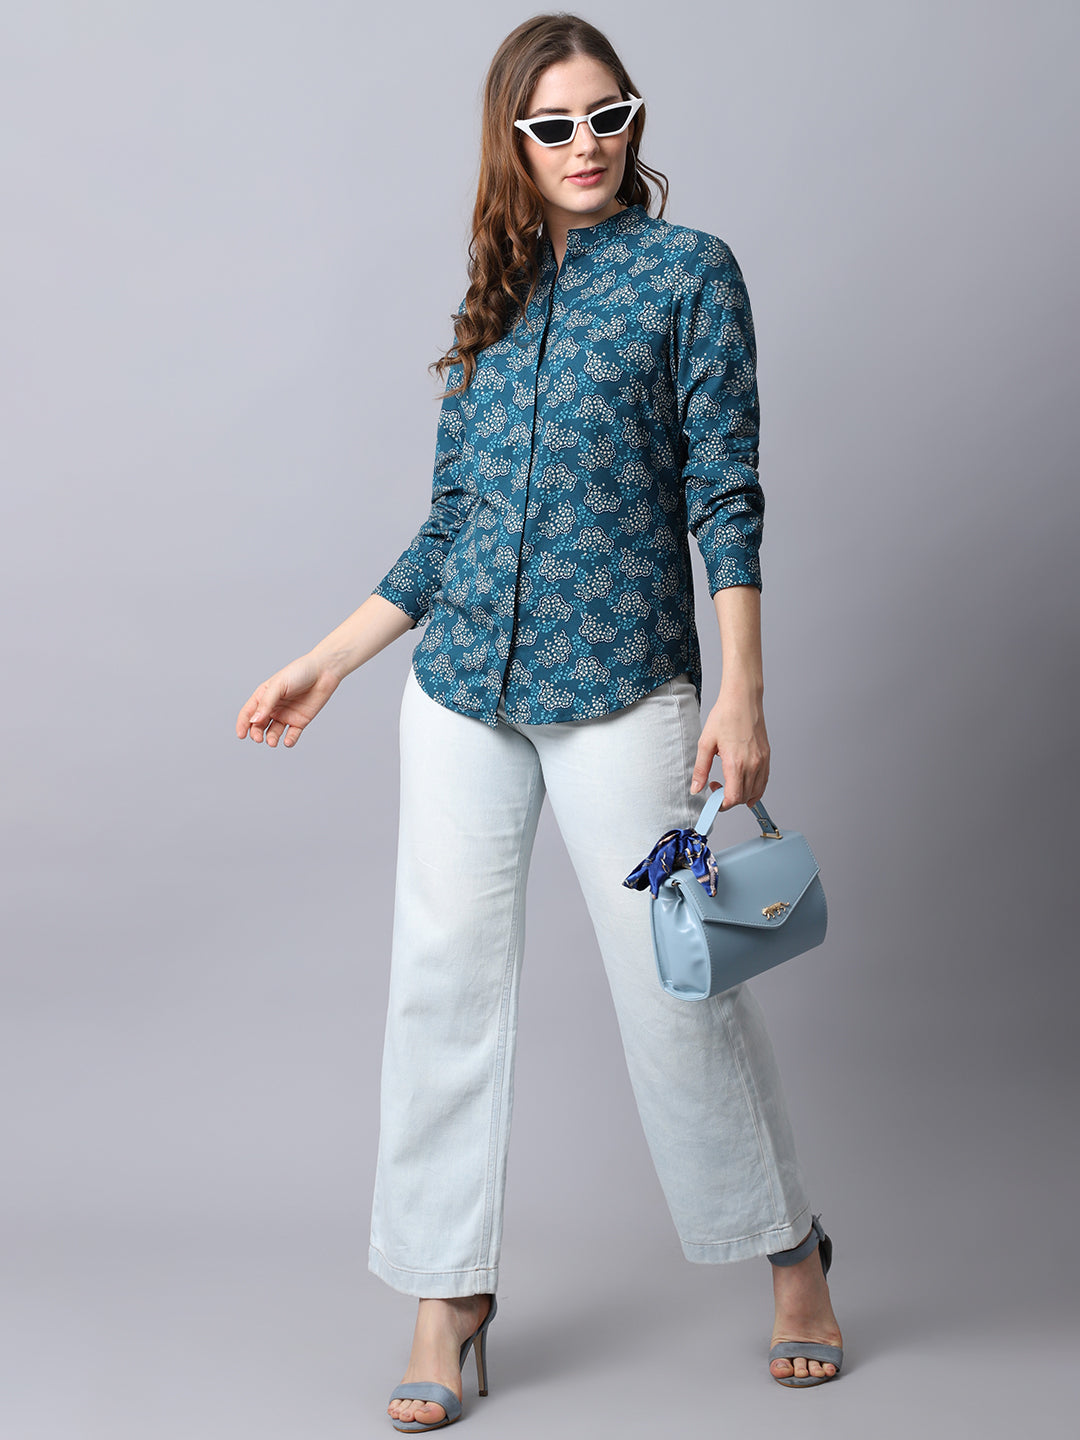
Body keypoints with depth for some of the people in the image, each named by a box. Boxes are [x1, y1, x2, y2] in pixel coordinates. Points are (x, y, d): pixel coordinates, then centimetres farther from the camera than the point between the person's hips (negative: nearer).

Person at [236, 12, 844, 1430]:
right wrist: (326, 664, 15)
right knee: (445, 977, 3)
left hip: (620, 685, -4)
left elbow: (725, 493, -4)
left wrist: (743, 693, -11)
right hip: (462, 687, 5)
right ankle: (448, 1300, 16)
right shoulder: (497, 295, 14)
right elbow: (450, 525, 16)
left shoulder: (690, 269, 2)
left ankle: (793, 1255, 22)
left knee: (676, 981, 0)